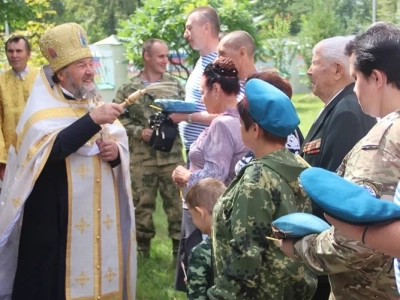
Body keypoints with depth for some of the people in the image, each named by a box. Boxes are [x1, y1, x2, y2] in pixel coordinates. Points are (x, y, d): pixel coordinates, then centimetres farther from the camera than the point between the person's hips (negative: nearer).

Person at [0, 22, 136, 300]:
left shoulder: (94, 101, 13)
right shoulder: (43, 107, -8)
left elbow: (120, 145, 17)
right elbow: (52, 149, -26)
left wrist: (116, 152, -6)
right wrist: (92, 120, -28)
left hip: (100, 214, 6)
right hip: (57, 216, -6)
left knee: (100, 274, 9)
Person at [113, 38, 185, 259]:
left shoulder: (174, 84, 7)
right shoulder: (129, 89, 1)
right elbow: (118, 117, -3)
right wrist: (139, 132, -13)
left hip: (172, 154, 1)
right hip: (142, 156, -1)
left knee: (176, 201, 4)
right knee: (143, 203, 7)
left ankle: (179, 247, 14)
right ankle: (142, 248, 20)